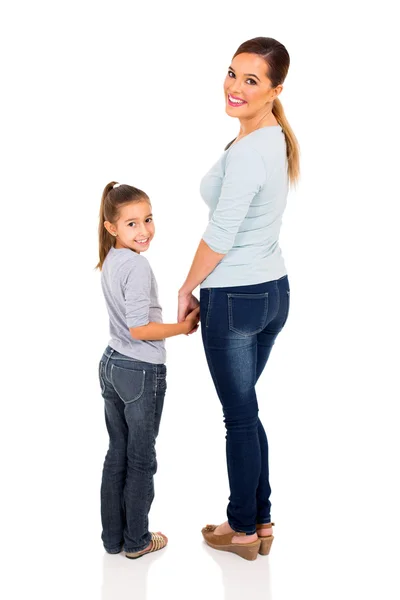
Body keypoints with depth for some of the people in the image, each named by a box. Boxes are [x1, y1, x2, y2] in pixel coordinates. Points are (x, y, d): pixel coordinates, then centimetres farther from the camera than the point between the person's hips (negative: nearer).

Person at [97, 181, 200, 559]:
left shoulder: (110, 260, 7)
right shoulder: (136, 265, -21)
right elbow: (139, 329, -25)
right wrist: (184, 327, -14)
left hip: (111, 365, 8)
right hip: (142, 372, -8)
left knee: (117, 453, 16)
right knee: (140, 460, 7)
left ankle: (113, 537, 25)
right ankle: (137, 541, 20)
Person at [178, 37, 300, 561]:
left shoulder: (246, 152, -22)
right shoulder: (278, 140, 7)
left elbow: (219, 236, -19)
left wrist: (186, 291, -4)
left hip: (234, 299, -9)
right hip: (275, 289, 9)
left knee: (239, 415, 6)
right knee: (244, 410, 19)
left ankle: (244, 530, 23)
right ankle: (261, 520, 30)